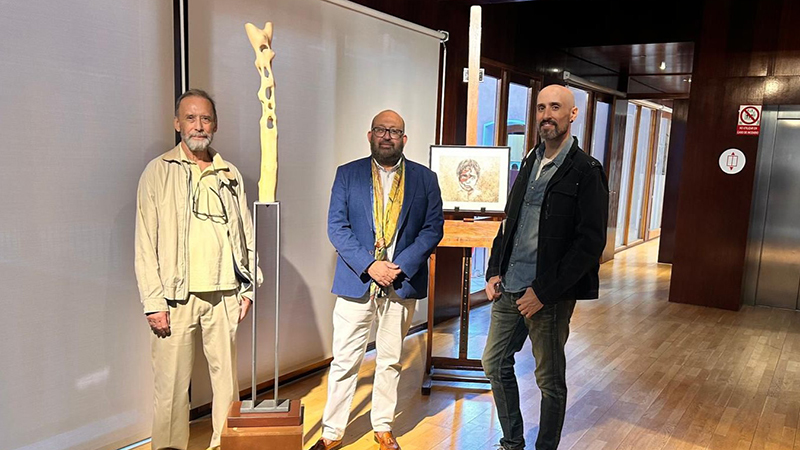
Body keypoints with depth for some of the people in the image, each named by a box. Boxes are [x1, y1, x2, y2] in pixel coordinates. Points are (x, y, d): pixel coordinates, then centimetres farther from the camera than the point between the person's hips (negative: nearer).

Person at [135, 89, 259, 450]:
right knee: (173, 385, 3)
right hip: (177, 297, -2)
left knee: (226, 377, 8)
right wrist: (154, 302, -8)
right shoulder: (159, 172, 2)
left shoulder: (230, 175, 11)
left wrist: (247, 289, 6)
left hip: (224, 295, 3)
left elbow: (246, 235, 12)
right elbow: (146, 243, -2)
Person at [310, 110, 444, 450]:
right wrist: (369, 266, -14)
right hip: (356, 282, -1)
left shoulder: (425, 178, 5)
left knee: (390, 361, 12)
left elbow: (433, 227, 0)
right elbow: (336, 226, -2)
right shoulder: (347, 174, 4)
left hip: (402, 283, 1)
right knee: (344, 362, 4)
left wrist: (400, 266, -12)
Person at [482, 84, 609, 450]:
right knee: (495, 364, 15)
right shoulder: (529, 164, 12)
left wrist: (544, 292, -17)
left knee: (550, 381, 8)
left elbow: (590, 243, -15)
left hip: (550, 295, -7)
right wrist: (494, 272, 6)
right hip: (508, 288, 7)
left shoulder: (585, 172, -9)